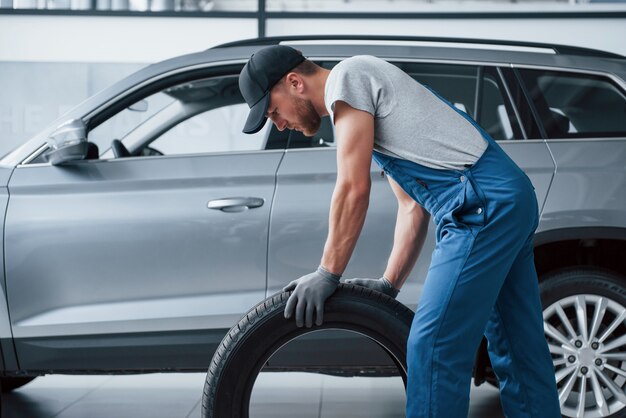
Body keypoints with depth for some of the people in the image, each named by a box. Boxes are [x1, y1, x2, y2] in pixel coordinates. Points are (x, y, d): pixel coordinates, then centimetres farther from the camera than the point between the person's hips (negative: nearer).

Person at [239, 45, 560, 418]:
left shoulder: (346, 76, -3)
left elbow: (354, 188, -10)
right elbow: (413, 206, 23)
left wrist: (327, 274, -4)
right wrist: (389, 284, 18)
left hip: (483, 204, -10)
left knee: (434, 348, -9)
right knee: (520, 350, 13)